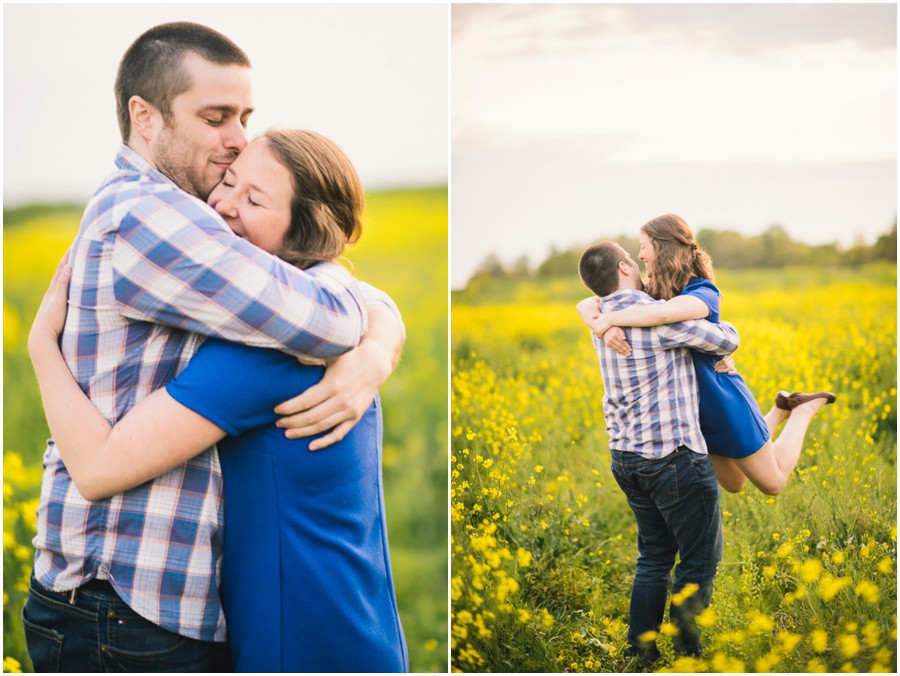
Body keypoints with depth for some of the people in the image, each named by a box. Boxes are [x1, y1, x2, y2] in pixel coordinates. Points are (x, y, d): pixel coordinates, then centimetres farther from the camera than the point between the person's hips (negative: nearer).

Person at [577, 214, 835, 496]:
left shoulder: (703, 293, -24)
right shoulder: (649, 293, -4)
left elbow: (664, 313, -47)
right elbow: (587, 305, -14)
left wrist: (609, 319, -38)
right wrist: (607, 328, -35)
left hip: (723, 405, -7)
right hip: (693, 411, 7)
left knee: (773, 483, 10)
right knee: (734, 484, 24)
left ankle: (804, 411, 28)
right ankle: (780, 411, 34)